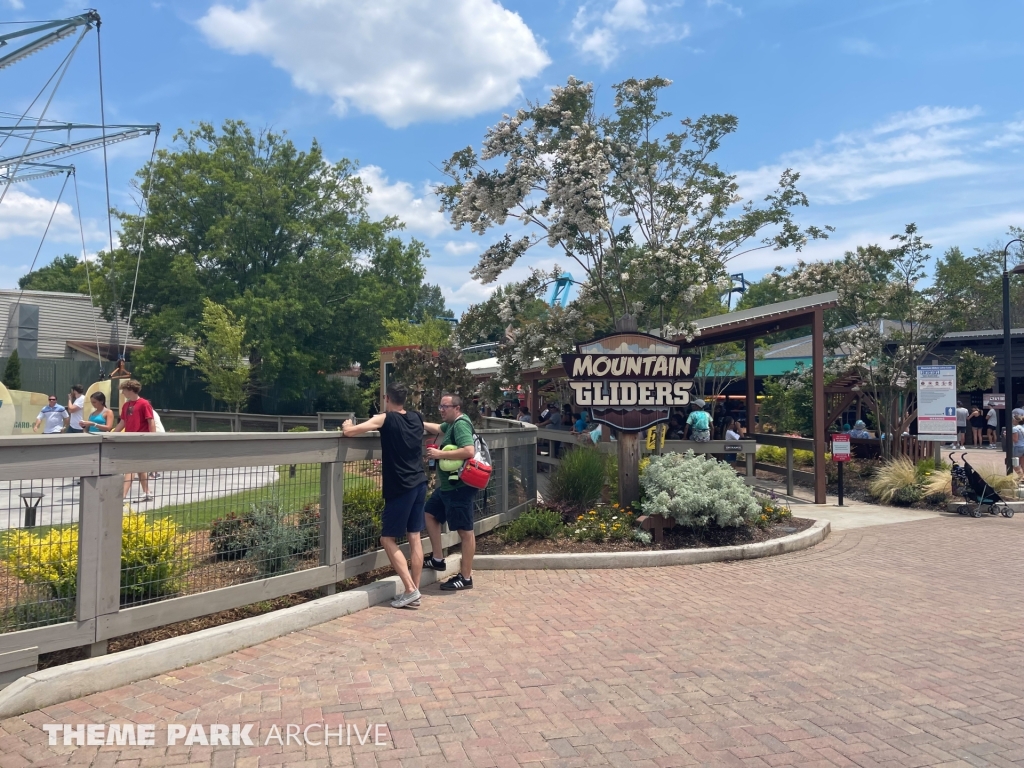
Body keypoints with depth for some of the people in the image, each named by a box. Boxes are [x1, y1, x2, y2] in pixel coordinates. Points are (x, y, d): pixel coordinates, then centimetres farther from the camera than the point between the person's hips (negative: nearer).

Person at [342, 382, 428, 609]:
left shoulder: (386, 419, -11)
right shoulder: (416, 418, 8)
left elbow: (349, 431, -17)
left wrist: (347, 425, 7)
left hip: (401, 489, -7)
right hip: (419, 484, 7)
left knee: (388, 539, 1)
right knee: (415, 538, 9)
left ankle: (410, 590, -5)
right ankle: (415, 592, 12)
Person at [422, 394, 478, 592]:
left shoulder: (461, 424, -18)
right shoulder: (451, 423, 12)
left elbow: (469, 451, -31)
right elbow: (437, 429, 33)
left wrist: (440, 454, -25)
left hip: (459, 487, -11)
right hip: (447, 485, 11)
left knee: (465, 531, -4)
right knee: (430, 514, 21)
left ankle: (465, 578, 3)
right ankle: (437, 560, 30)